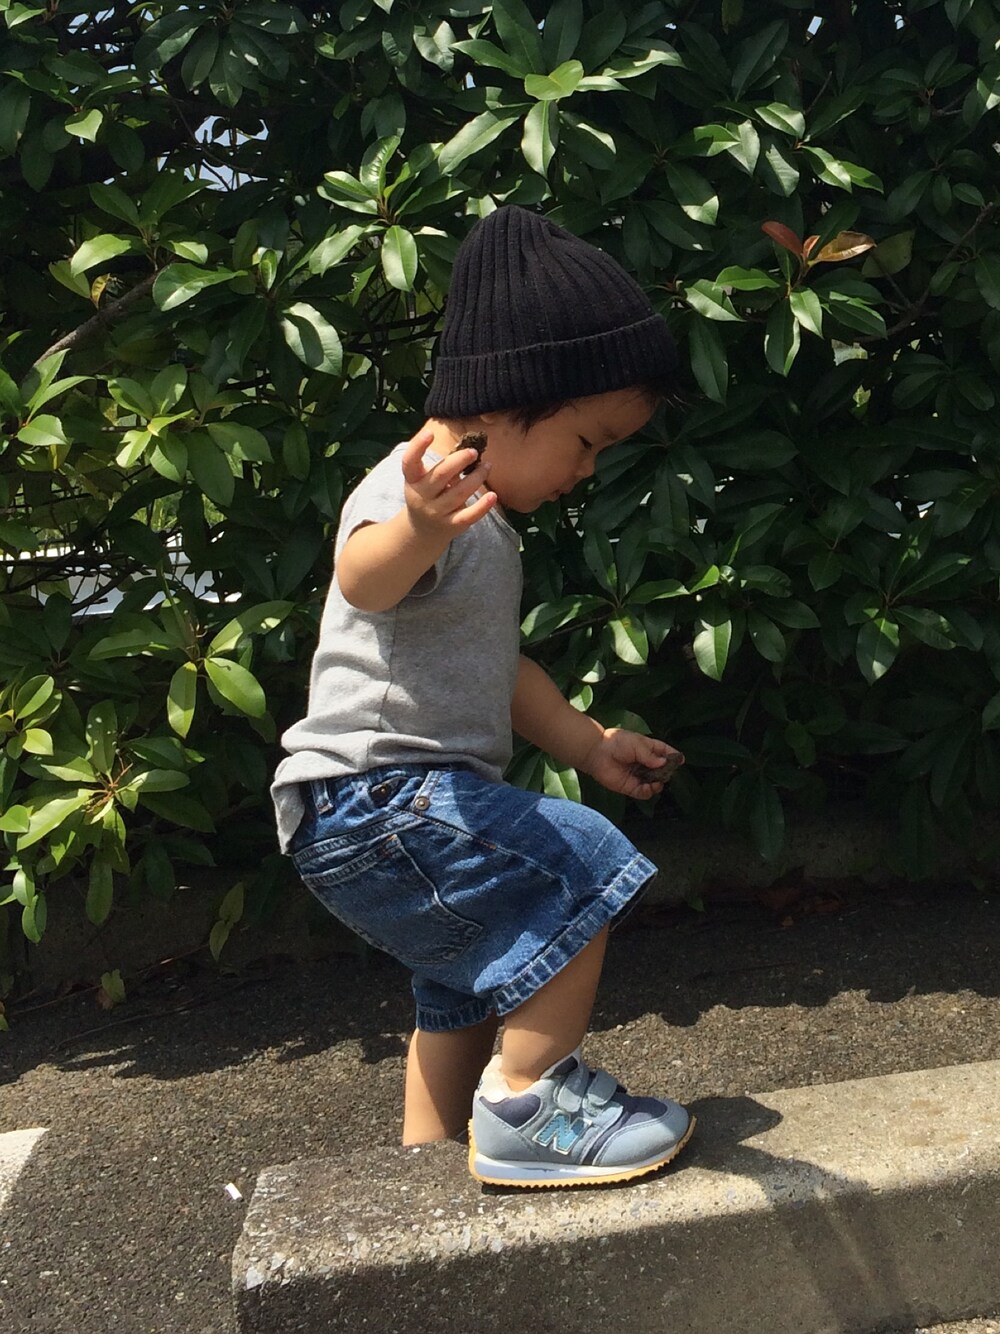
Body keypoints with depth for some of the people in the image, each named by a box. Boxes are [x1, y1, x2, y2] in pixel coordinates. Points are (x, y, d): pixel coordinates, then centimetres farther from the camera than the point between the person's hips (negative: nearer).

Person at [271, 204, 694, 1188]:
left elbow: (488, 664, 24)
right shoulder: (417, 489, -18)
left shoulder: (479, 519, 16)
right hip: (370, 800, -11)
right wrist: (418, 529, -64)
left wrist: (588, 745, 18)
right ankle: (527, 1105, -7)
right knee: (583, 868, -19)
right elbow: (366, 580, -42)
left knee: (467, 987, 23)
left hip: (407, 806, 11)